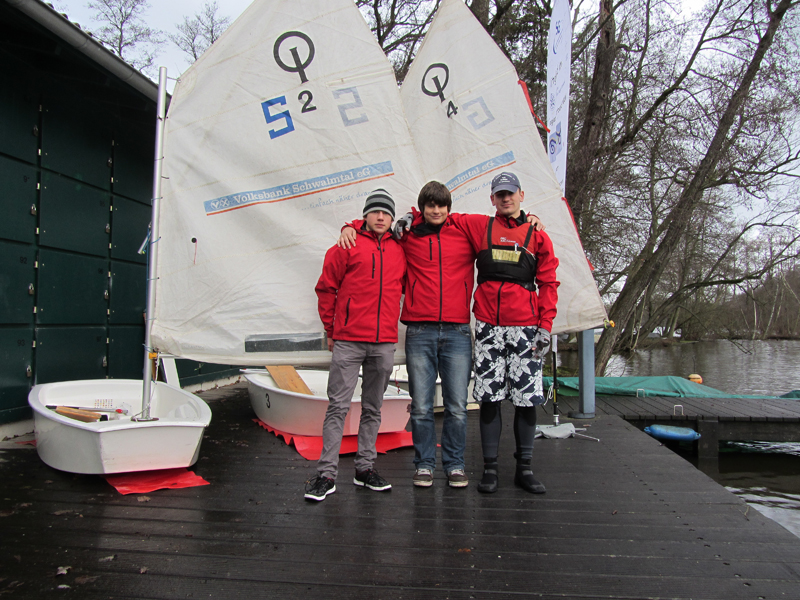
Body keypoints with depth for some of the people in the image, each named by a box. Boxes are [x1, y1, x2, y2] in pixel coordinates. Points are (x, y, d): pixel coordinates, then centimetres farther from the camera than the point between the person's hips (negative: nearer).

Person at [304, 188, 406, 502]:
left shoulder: (400, 250, 11)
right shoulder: (347, 246, 1)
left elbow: (403, 287, 23)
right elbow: (326, 288, 4)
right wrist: (330, 329, 5)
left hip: (384, 343, 4)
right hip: (348, 341, -4)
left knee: (373, 408, 11)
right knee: (338, 406, -3)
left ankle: (365, 467, 23)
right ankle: (327, 473, 4)